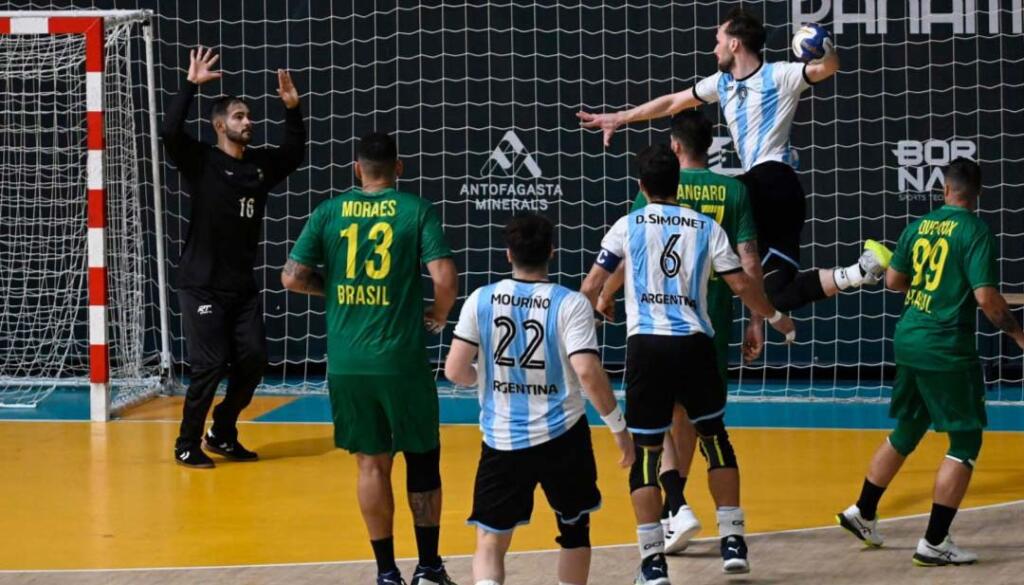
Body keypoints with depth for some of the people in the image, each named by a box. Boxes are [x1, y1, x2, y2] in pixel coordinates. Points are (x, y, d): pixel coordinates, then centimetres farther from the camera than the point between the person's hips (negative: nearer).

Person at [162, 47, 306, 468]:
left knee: (253, 362, 3)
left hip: (243, 286, 6)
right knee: (209, 366, -8)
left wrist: (292, 109, 7)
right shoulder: (201, 161, -7)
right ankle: (187, 445, 6)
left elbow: (295, 152, 22)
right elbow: (170, 132, -23)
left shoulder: (260, 164, 9)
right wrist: (191, 85, -26)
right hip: (202, 286, -6)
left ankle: (222, 436, 21)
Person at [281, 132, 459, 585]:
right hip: (402, 360, -2)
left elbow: (292, 278, -1)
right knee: (422, 460, 13)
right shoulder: (417, 210, -3)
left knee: (372, 463, 10)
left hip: (347, 362, 2)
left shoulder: (329, 212, 3)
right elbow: (444, 277, -14)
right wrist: (439, 315, 5)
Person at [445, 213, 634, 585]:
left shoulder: (481, 300, -2)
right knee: (575, 528, 21)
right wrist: (619, 427, -6)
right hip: (562, 437, -1)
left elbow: (455, 371, -4)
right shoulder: (570, 304, -9)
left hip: (502, 442, 1)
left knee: (490, 543, 7)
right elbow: (587, 372, -17)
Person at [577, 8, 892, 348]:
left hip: (771, 182, -8)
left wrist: (825, 47, -36)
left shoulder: (779, 76, 0)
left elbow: (827, 68, -13)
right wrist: (618, 119, 34)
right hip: (759, 186, 8)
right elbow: (672, 103, 30)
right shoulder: (721, 83, 22)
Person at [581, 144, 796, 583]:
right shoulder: (706, 227, 8)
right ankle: (732, 541, 17)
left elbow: (592, 286, 3)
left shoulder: (628, 226, 6)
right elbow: (741, 285, 8)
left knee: (644, 451, 5)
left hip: (646, 345, -1)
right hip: (694, 344, 1)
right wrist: (776, 318, 24)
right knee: (714, 437, 20)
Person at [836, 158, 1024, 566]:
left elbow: (894, 280, 14)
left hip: (909, 341, 7)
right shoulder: (976, 232, -13)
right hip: (948, 349, -7)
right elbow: (987, 298, -19)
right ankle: (933, 544, 2)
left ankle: (863, 514, 32)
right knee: (965, 444, 3)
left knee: (905, 432, 24)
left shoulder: (919, 226, 5)